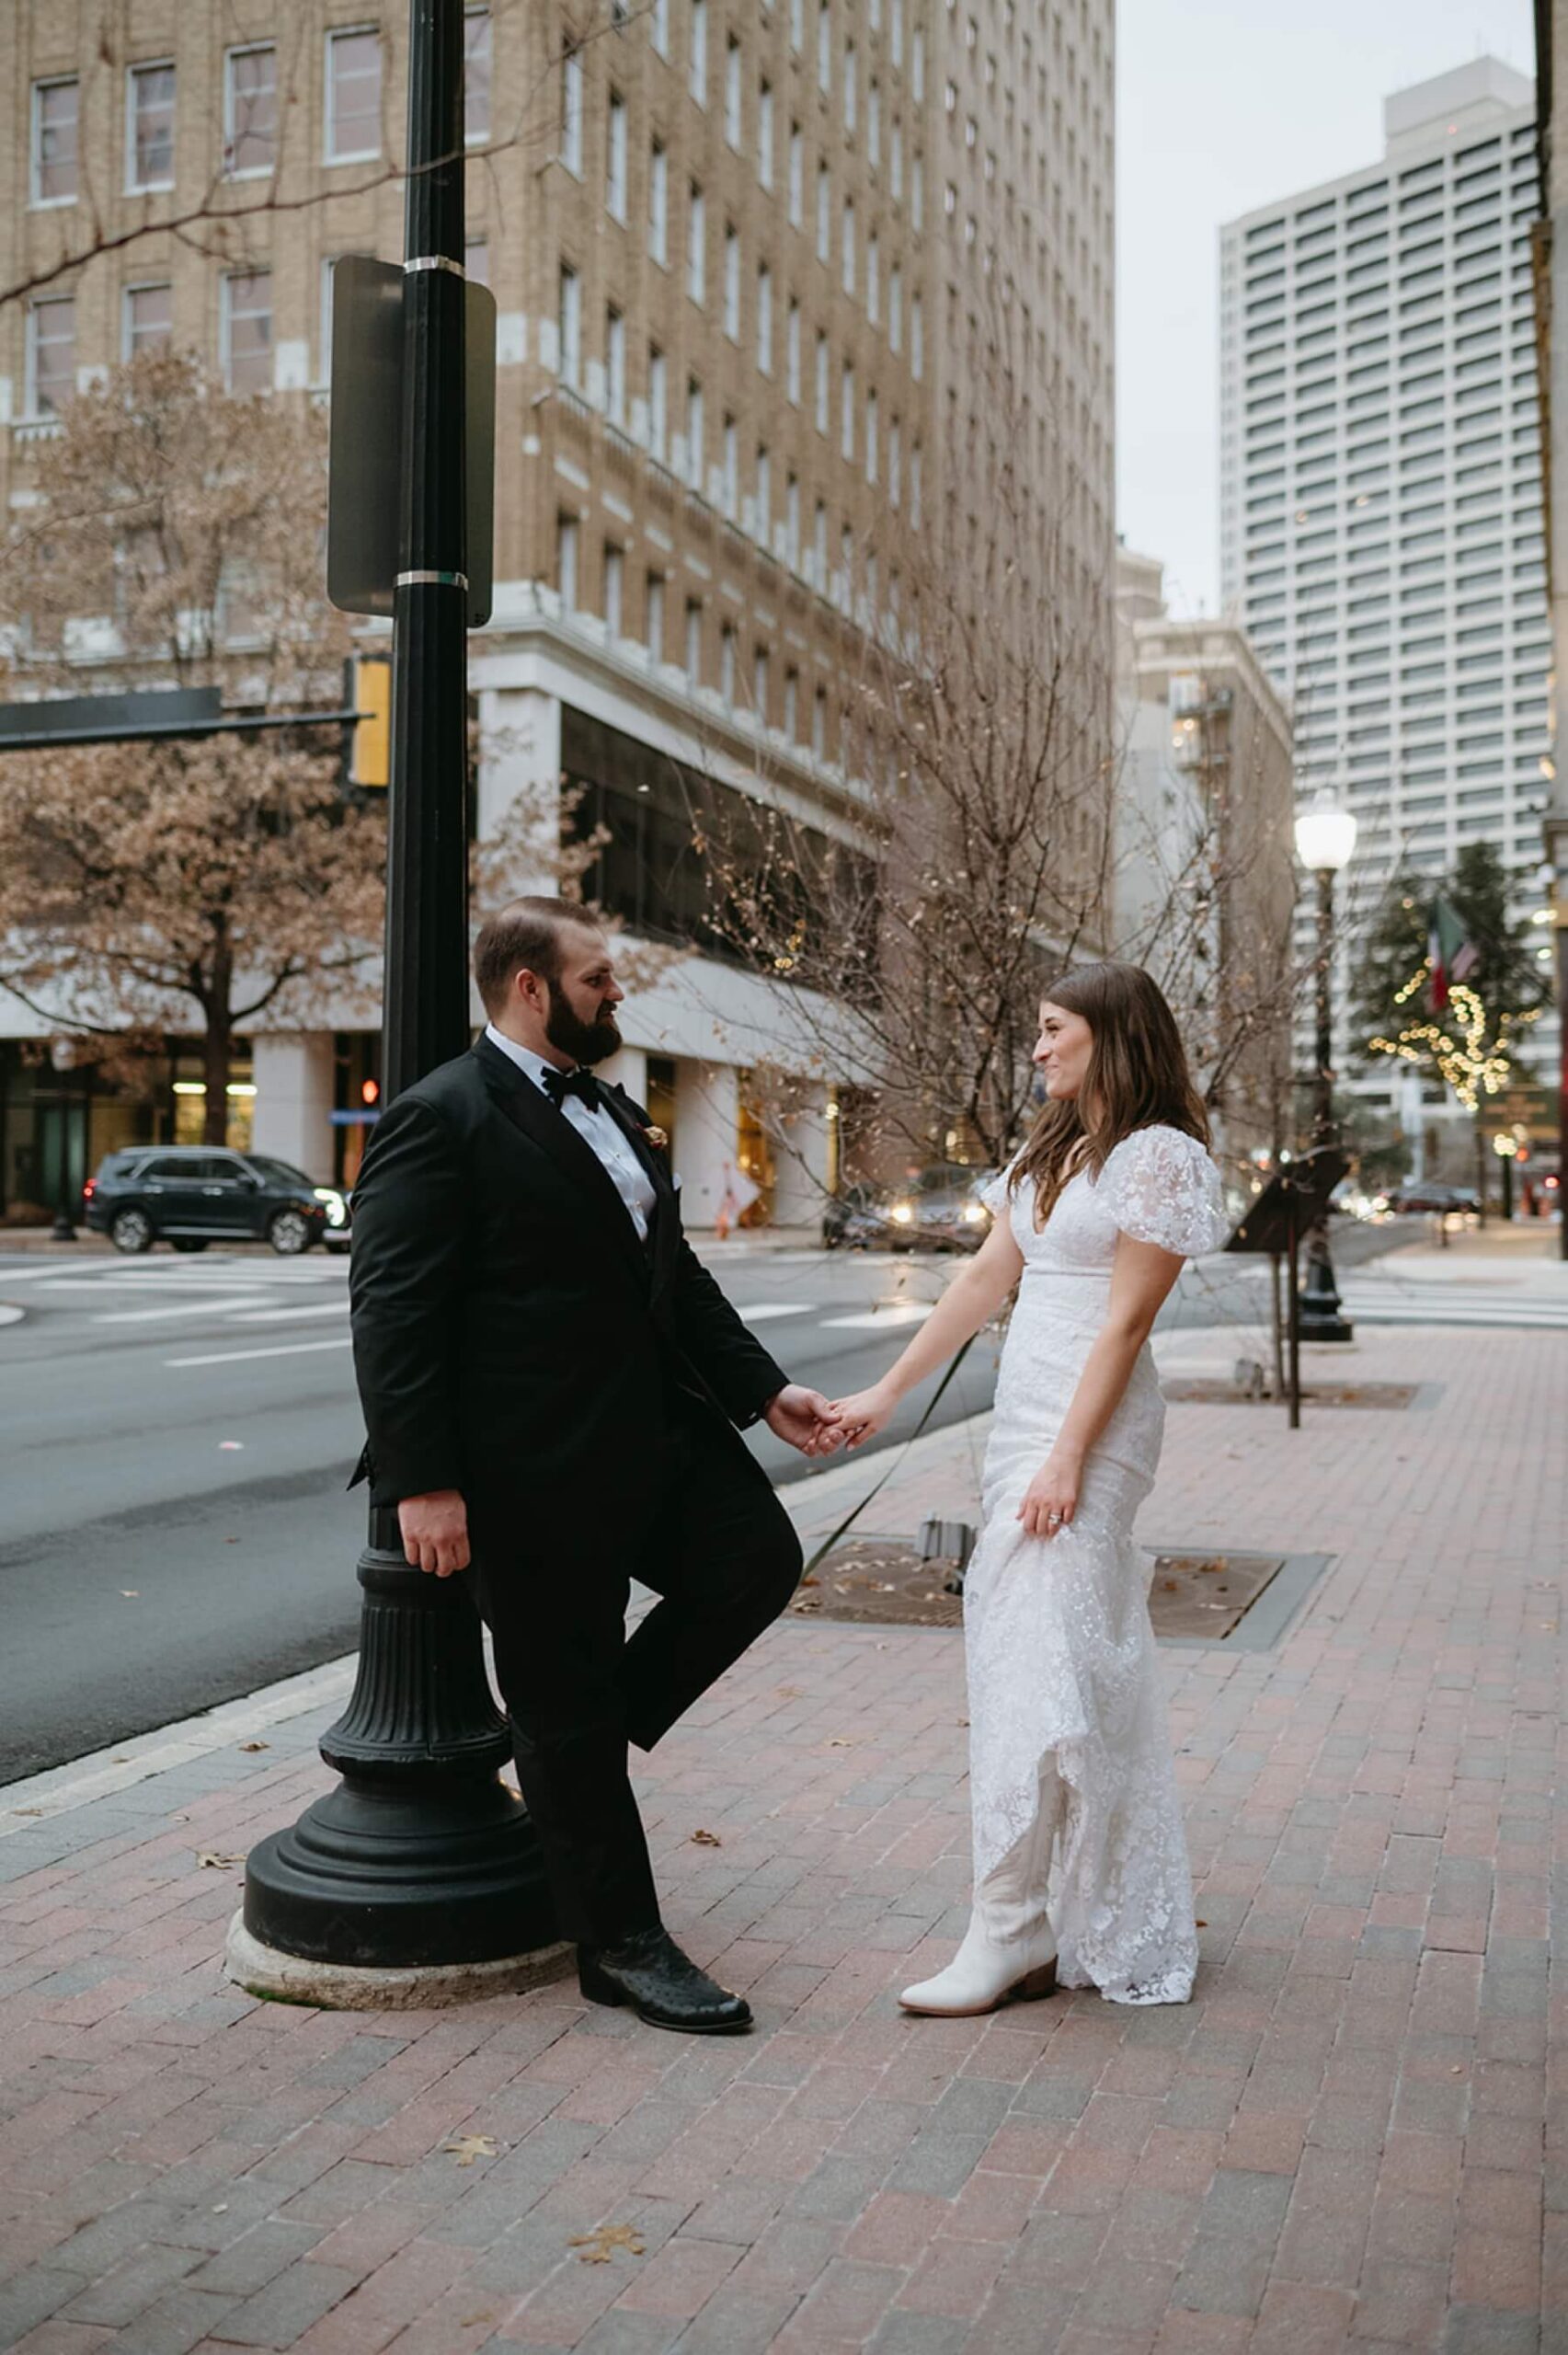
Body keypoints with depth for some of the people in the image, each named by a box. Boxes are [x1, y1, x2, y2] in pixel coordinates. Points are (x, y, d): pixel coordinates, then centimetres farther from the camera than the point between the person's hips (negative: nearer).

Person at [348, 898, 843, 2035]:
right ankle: (621, 1943, 19)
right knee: (567, 1705, 4)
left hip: (661, 1430, 8)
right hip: (537, 1469, -8)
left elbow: (678, 1274, 20)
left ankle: (585, 1734, 19)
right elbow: (393, 1313, -17)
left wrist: (766, 1390, 11)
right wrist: (421, 1482, -22)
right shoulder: (442, 1120, -12)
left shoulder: (617, 1114, 15)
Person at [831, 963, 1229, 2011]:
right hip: (1024, 1416, 9)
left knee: (1034, 1659, -10)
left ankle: (1013, 1934, -3)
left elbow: (1125, 1319, -14)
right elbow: (985, 1281, 16)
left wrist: (1067, 1459, -18)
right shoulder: (1052, 1151, 17)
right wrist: (886, 1394, 13)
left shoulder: (1160, 1155, -9)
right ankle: (1117, 1908, 23)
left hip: (1092, 1423, -9)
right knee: (1092, 1659, 13)